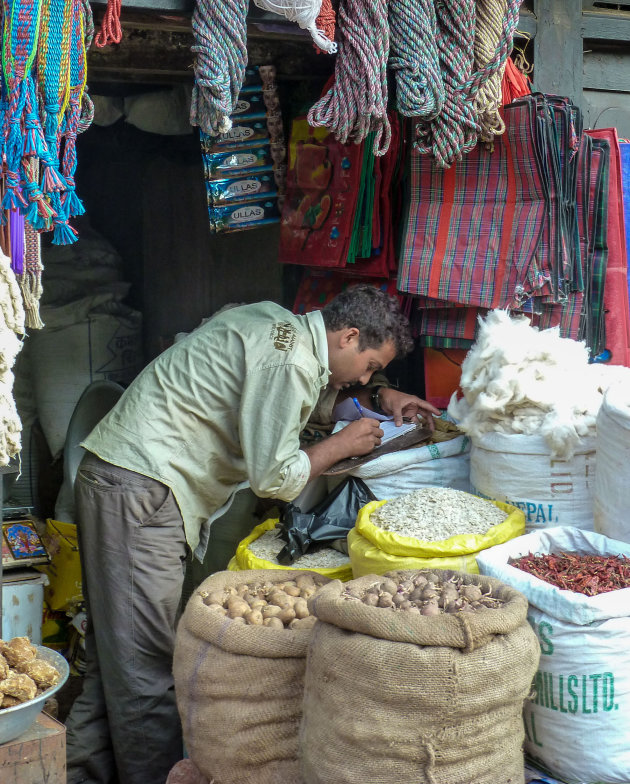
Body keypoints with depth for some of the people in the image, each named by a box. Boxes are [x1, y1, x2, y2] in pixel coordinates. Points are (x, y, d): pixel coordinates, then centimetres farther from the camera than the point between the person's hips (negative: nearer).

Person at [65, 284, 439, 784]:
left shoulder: (281, 325, 14)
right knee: (146, 671, -5)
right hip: (141, 491, -11)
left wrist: (382, 397, 26)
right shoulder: (290, 360, -16)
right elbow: (274, 477, -16)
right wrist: (344, 444, -1)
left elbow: (321, 383, 37)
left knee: (113, 659, 14)